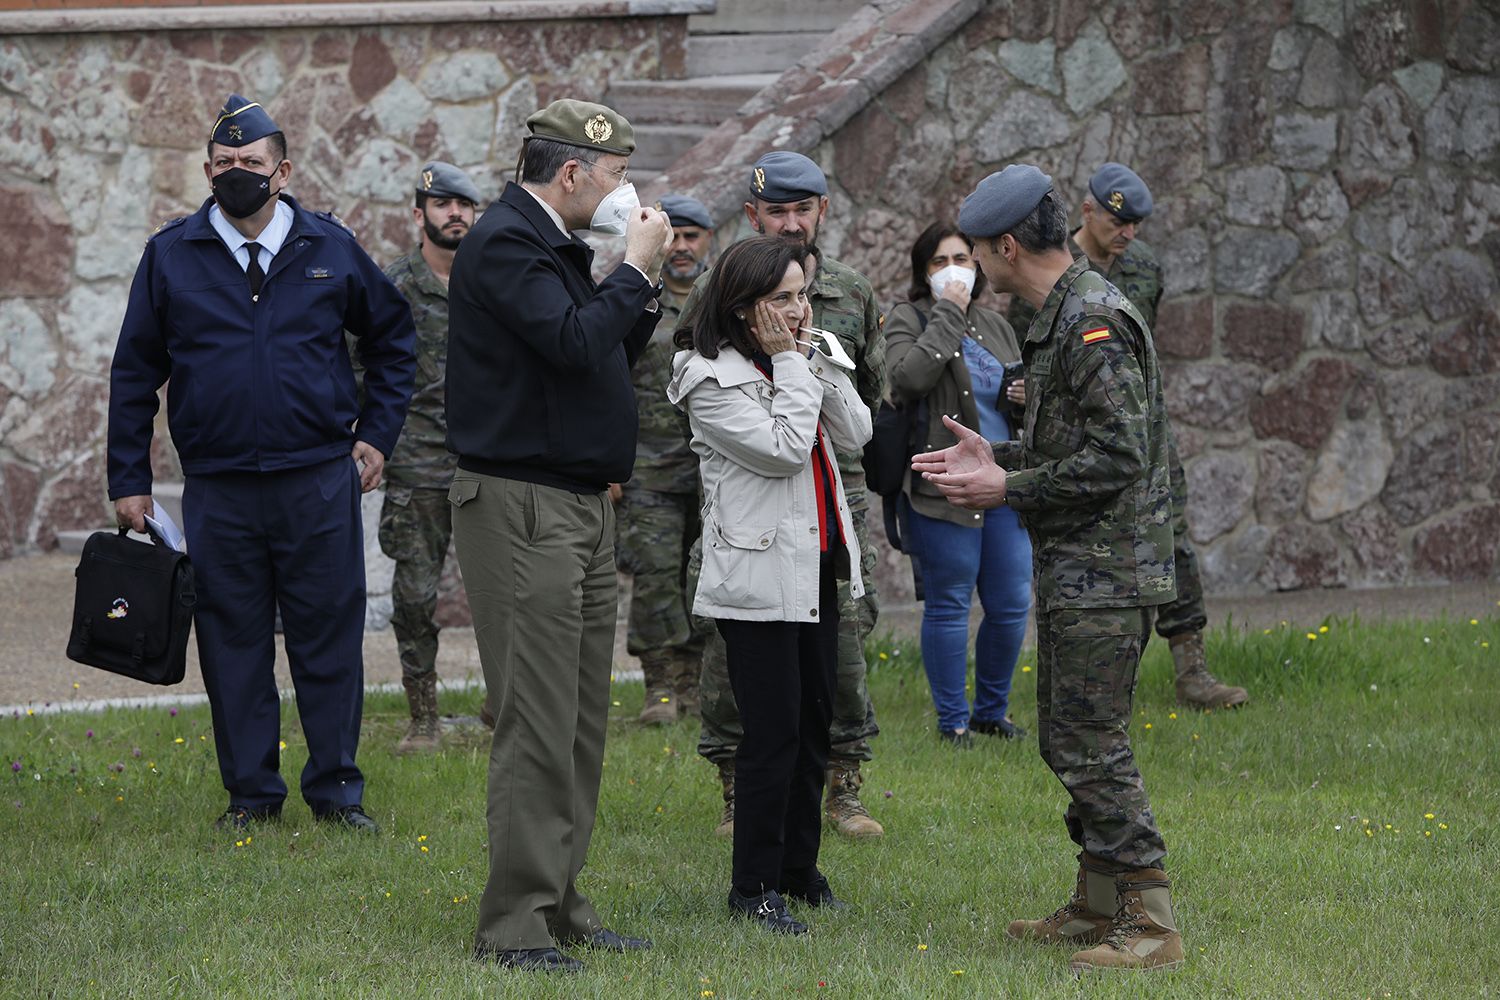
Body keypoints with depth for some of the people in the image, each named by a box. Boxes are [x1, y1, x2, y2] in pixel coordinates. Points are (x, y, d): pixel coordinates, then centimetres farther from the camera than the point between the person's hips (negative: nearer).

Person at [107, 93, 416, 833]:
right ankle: (251, 793, 14)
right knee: (232, 642, 5)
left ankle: (336, 789, 12)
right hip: (217, 488, 0)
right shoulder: (171, 256, 3)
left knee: (329, 639, 2)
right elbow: (134, 373, 7)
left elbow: (393, 335, 17)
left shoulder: (329, 248, 4)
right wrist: (129, 480, 3)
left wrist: (376, 433, 9)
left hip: (320, 483, 0)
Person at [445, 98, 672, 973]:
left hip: (584, 510, 10)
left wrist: (643, 283, 8)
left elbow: (609, 357, 21)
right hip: (525, 513, -10)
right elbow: (574, 344, -24)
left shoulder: (557, 246, 18)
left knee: (581, 725, 12)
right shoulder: (504, 244, -13)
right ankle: (515, 925, -7)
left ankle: (561, 904, 18)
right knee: (538, 728, -10)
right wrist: (636, 269, -12)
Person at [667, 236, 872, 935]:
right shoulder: (713, 377, -13)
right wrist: (789, 364, -15)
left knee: (815, 720, 13)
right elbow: (783, 448, -20)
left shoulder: (795, 362, 11)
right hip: (760, 575, -8)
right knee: (772, 732, -6)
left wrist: (815, 360, -4)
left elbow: (855, 433, 4)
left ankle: (799, 867, 25)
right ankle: (754, 886, 4)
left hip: (817, 566, 8)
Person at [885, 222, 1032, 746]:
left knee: (1011, 605, 6)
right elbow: (909, 378, -21)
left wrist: (1026, 398, 2)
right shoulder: (908, 321, -1)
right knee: (947, 605, 0)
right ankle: (953, 722, 10)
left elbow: (1020, 393, 26)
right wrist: (947, 314, -16)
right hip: (942, 484, -5)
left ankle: (992, 711, 23)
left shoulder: (995, 326, 16)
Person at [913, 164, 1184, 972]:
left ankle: (1149, 924, -8)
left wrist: (1008, 490, -17)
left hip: (1105, 571, -11)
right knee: (1067, 739, 16)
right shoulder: (1062, 317, 15)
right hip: (1074, 571, 11)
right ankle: (1098, 906, 24)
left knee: (1091, 745, -10)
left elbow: (1118, 457, -24)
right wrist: (994, 457, 14)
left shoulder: (1095, 323, -19)